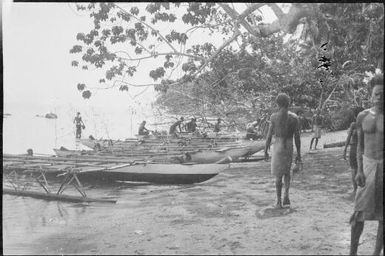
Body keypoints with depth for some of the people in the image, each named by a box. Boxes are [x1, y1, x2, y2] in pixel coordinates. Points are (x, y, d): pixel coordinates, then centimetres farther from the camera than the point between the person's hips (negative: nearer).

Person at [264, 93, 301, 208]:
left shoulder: (274, 116, -8)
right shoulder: (294, 117, -2)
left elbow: (269, 136, -7)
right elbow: (297, 137, 0)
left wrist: (265, 151, 2)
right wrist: (298, 154, 7)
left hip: (278, 146, -2)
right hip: (289, 147, 2)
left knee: (278, 175, 6)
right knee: (287, 171, 22)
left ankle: (279, 201, 9)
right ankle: (286, 194, 4)